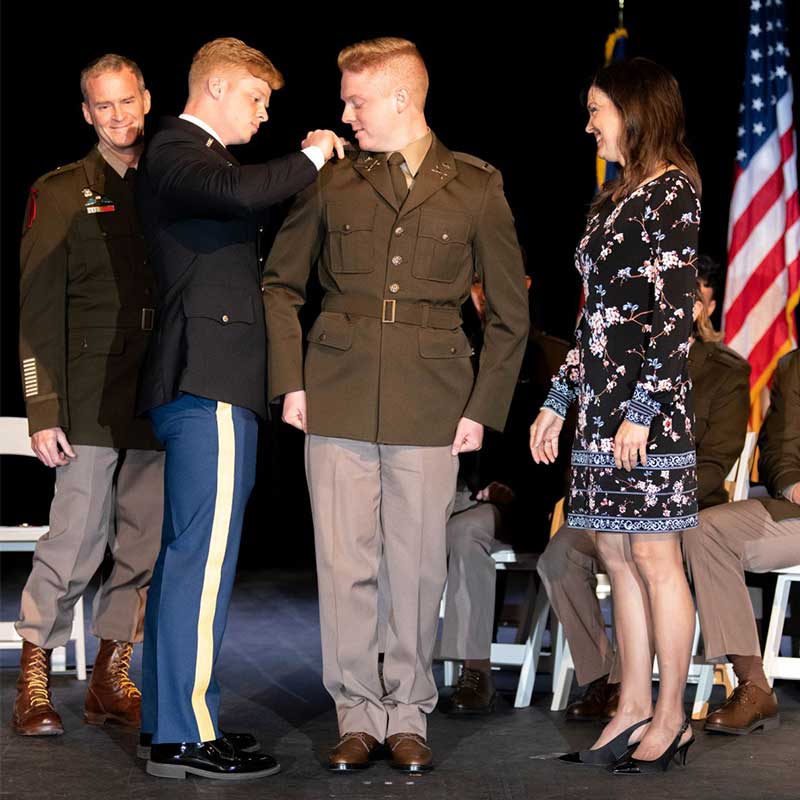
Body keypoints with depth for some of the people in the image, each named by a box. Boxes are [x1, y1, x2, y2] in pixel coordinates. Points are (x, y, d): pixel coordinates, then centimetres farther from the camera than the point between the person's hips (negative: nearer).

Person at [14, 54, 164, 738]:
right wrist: (43, 410, -8)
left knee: (145, 546, 6)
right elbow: (39, 311, 0)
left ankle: (111, 679, 18)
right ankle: (34, 676, 8)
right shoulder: (60, 193, 5)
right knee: (76, 541, -7)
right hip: (93, 401, -3)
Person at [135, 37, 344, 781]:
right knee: (205, 554, -11)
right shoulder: (176, 152, -10)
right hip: (208, 381, -11)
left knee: (187, 552, 13)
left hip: (205, 384, 11)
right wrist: (311, 158, -14)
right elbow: (241, 193, -30)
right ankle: (187, 734, -10)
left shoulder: (197, 156, 22)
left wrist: (307, 165, 15)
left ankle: (167, 718, 20)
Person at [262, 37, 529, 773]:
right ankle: (358, 715, 15)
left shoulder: (476, 188, 4)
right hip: (338, 401, 1)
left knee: (419, 567, 3)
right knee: (345, 564, 3)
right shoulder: (332, 183, 7)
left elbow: (510, 311, 7)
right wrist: (290, 381, 5)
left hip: (429, 406, -1)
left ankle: (409, 716, 17)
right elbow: (280, 283, 14)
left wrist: (483, 408, 1)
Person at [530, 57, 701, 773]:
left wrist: (643, 410, -18)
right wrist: (560, 399, 18)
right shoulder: (613, 199, 18)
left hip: (647, 405, -8)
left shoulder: (671, 192, -7)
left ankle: (671, 718, 4)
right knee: (618, 559, 8)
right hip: (599, 404, 8)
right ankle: (634, 708, 14)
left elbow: (677, 314, -13)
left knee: (654, 559, -3)